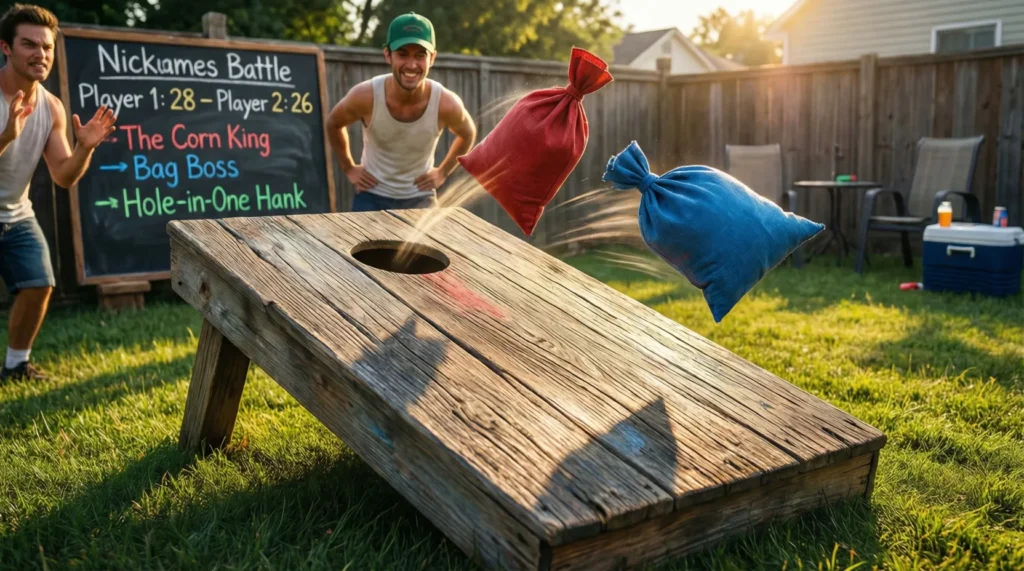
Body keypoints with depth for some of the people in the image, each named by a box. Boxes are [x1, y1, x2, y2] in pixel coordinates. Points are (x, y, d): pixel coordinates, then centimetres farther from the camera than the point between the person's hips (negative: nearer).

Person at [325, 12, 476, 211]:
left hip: (420, 198, 1)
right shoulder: (365, 96, -23)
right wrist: (349, 168, 2)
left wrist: (443, 172, 2)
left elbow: (468, 134, 4)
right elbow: (333, 124, 1)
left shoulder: (446, 104, -22)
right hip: (372, 196, -1)